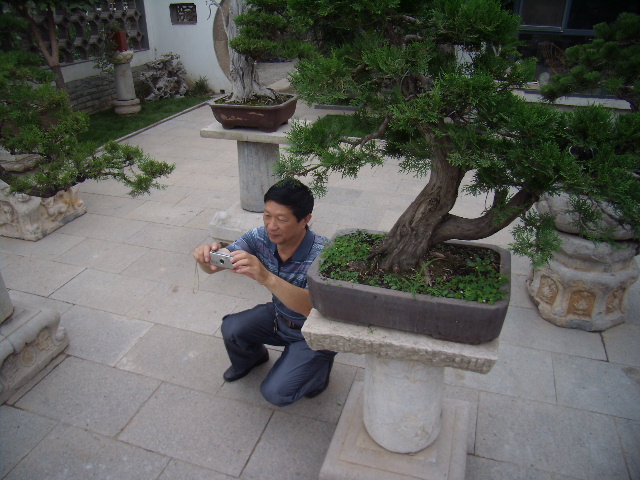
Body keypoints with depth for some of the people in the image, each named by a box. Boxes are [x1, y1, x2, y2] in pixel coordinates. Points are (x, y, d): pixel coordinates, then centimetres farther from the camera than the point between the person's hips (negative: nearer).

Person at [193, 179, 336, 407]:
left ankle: (319, 365, 15)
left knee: (276, 392, -16)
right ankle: (251, 357, 22)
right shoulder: (261, 238, -17)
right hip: (279, 316, 6)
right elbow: (220, 261, -18)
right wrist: (207, 257, -44)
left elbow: (315, 308, -47)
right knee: (231, 329, -14)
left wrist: (267, 278, -61)